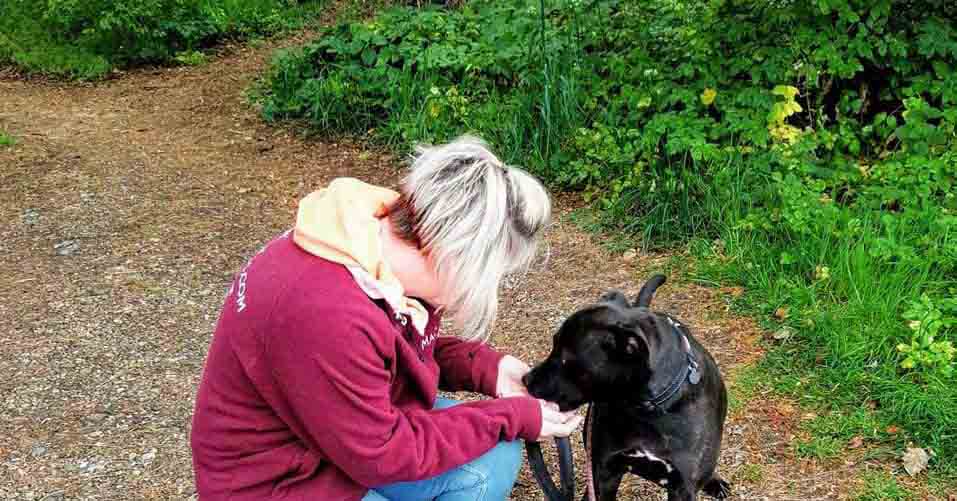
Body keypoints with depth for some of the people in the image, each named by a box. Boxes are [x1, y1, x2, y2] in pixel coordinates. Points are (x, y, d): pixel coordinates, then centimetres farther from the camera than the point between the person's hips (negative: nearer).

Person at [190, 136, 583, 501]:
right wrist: (512, 418, -19)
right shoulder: (324, 314, -37)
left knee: (494, 458, -2)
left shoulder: (390, 240, -9)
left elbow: (407, 349, 9)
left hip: (353, 435, 8)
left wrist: (487, 369, -7)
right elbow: (381, 453, -25)